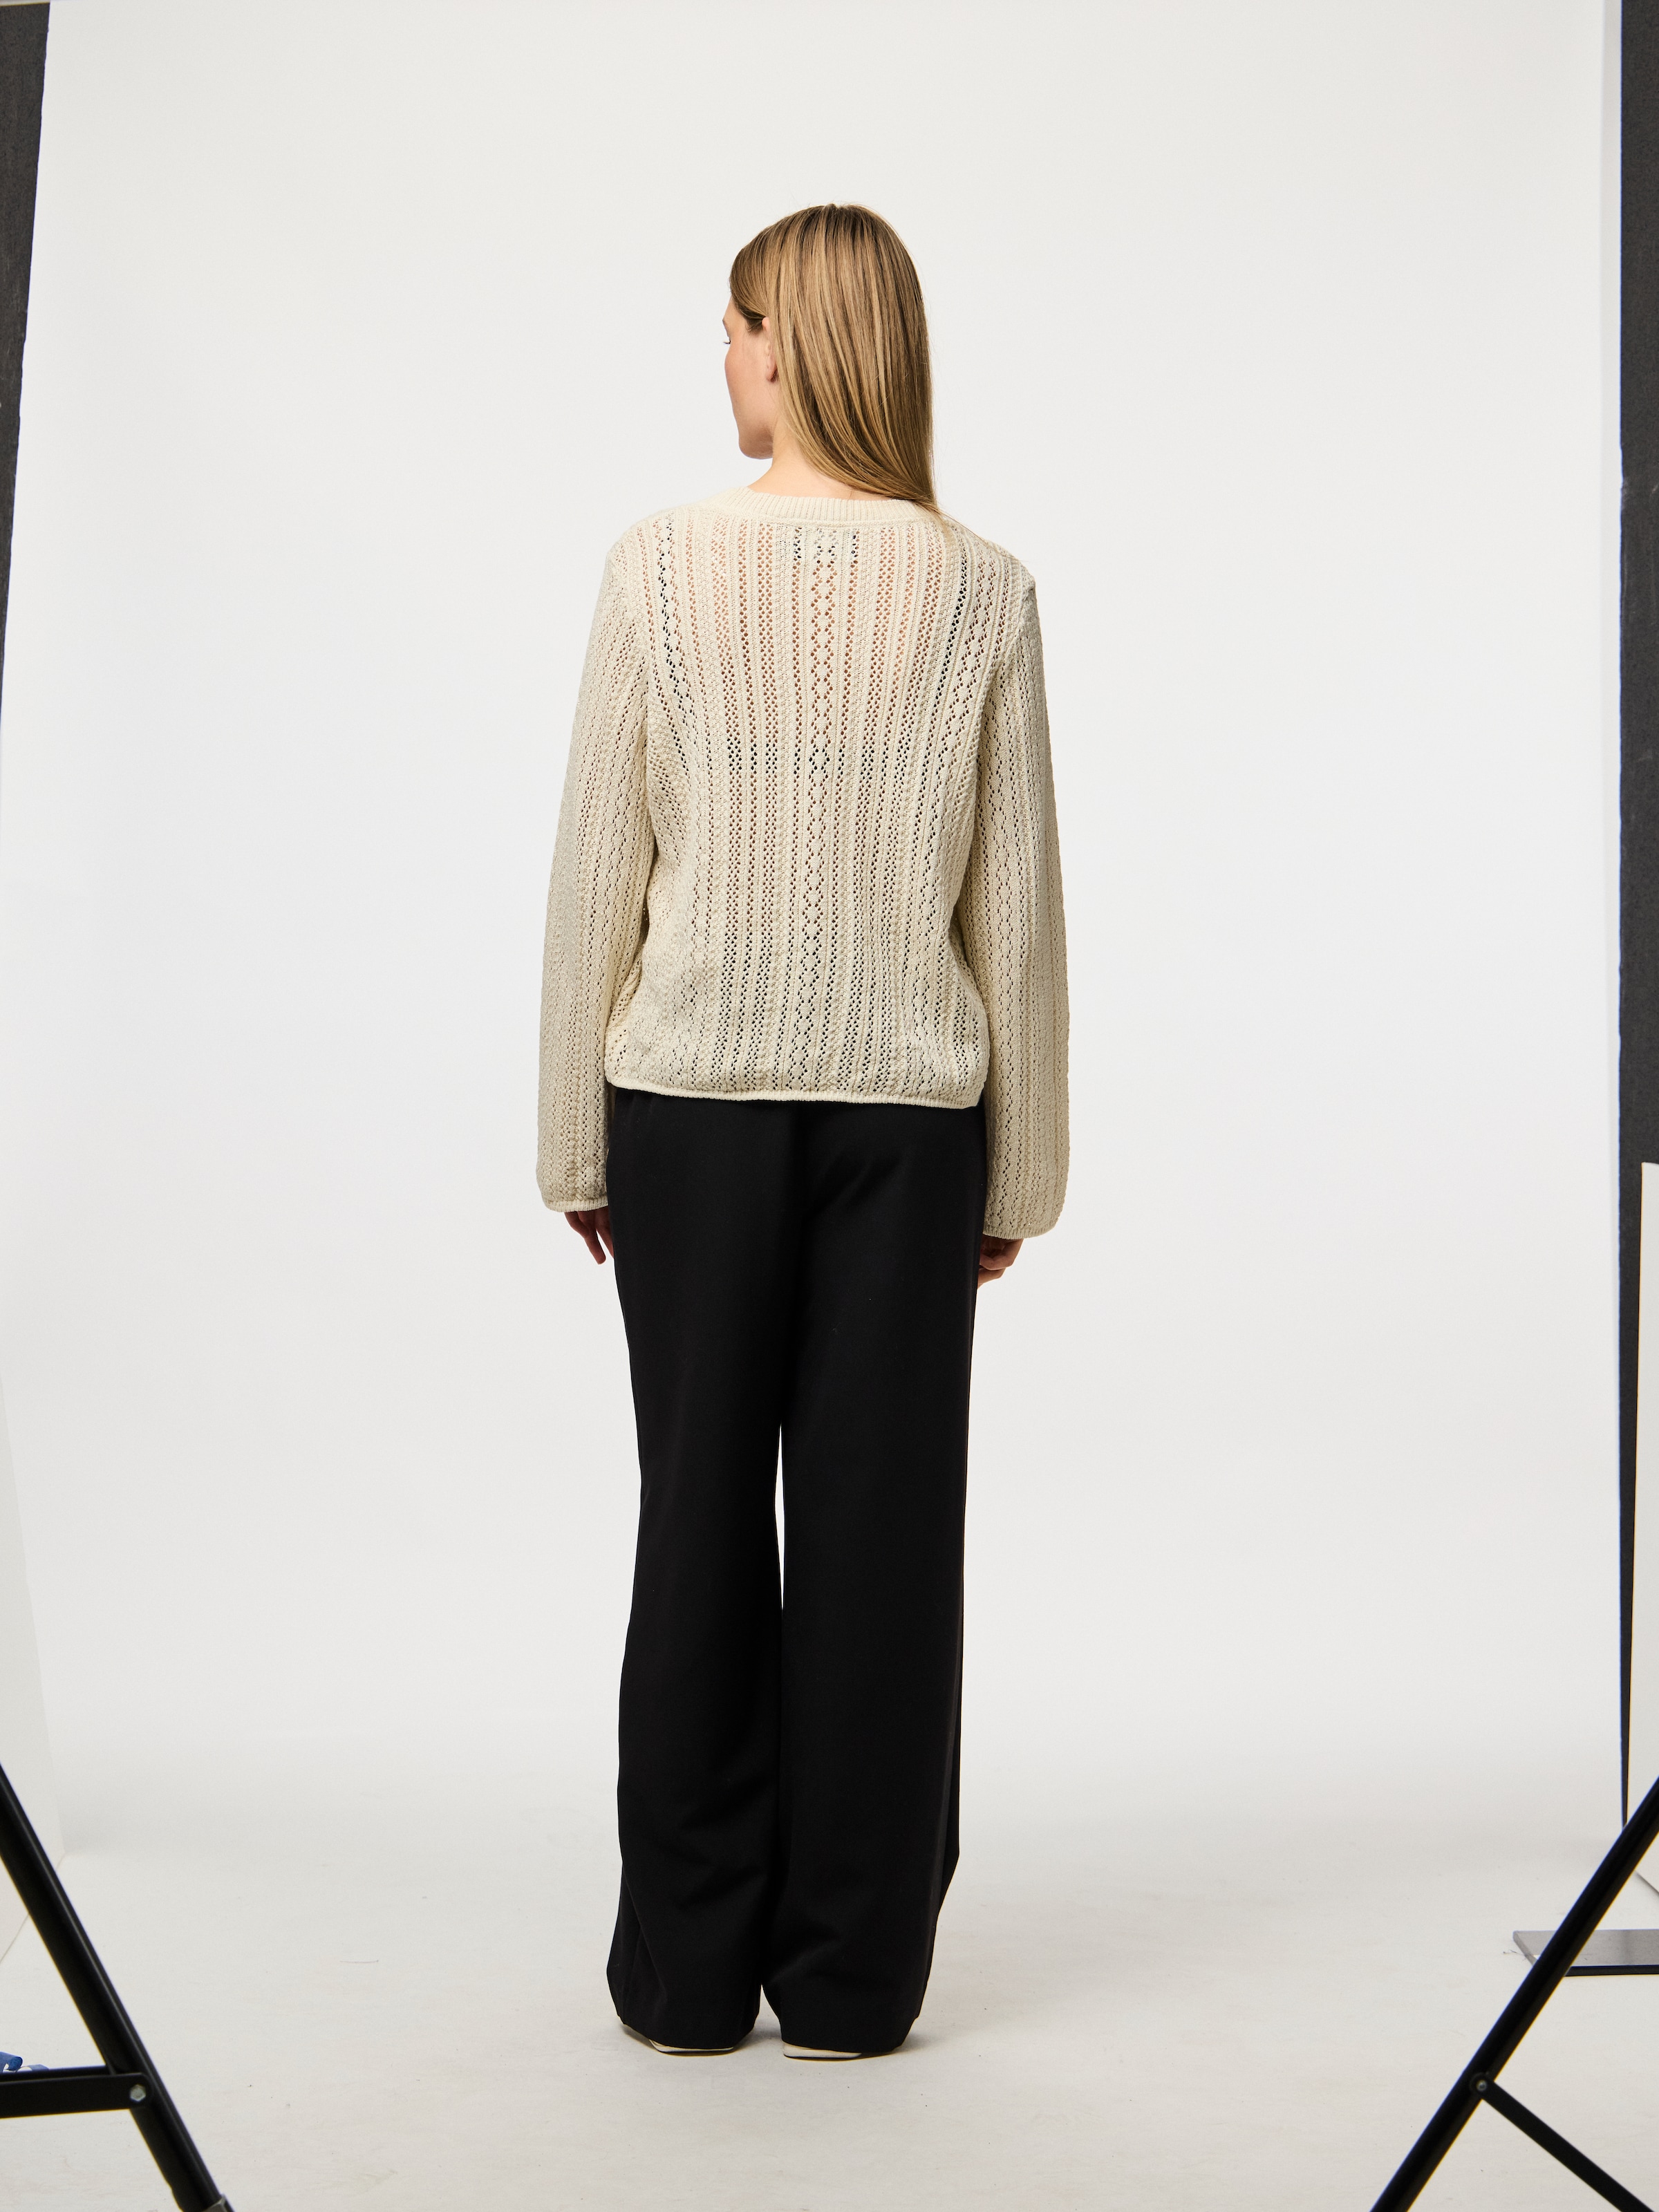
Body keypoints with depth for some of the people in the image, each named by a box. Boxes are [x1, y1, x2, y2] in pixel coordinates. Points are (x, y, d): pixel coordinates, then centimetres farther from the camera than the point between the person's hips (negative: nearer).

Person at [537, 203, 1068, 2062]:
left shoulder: (659, 569, -3)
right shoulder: (982, 592, 0)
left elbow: (595, 878, -3)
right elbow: (1019, 906, 1)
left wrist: (577, 1142, 6)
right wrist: (1020, 1167, 9)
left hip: (692, 1103, -1)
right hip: (909, 1107, 1)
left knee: (701, 1520, 8)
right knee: (880, 1524, 6)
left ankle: (690, 1965, 18)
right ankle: (853, 1972, 16)